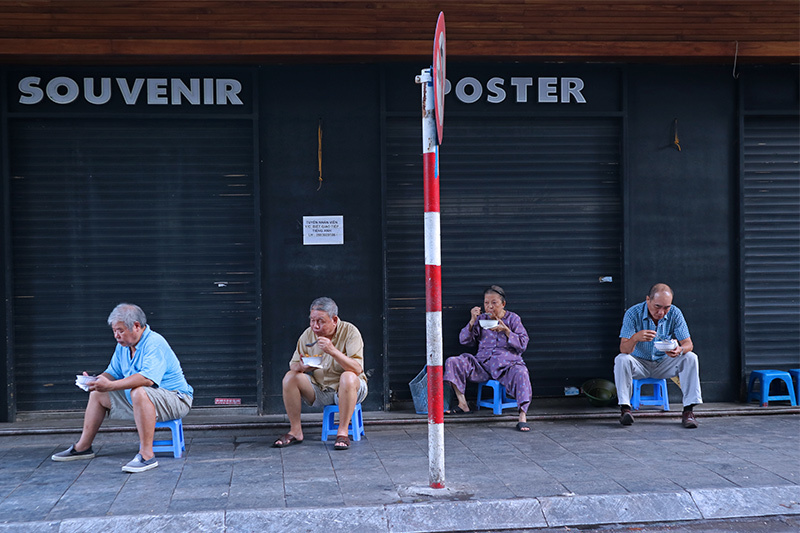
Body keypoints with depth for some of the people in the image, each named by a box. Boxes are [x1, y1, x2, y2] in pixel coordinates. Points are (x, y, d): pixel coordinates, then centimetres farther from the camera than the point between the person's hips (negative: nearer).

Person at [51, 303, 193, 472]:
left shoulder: (154, 343, -22)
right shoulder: (123, 346, 8)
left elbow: (147, 379, -35)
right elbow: (113, 373, 13)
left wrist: (110, 386, -36)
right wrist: (96, 381, -10)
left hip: (174, 398, -10)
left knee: (138, 392, -40)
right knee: (97, 394, 12)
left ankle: (147, 455, -39)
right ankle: (83, 447, 21)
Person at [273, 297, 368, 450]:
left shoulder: (350, 332, -15)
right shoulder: (308, 334, -2)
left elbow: (357, 369, -25)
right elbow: (293, 364, 2)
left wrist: (333, 351, -37)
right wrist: (301, 366, -23)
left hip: (348, 390, -4)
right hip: (319, 390, 4)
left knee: (348, 377, -36)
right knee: (290, 377, -17)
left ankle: (343, 432, -27)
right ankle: (295, 431, -8)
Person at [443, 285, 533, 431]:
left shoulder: (513, 319, 6)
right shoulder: (481, 319, 12)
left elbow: (523, 344, -2)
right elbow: (464, 341, 7)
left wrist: (506, 330, -16)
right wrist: (472, 321, -7)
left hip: (507, 364, -3)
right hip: (483, 363, 3)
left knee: (521, 374, -37)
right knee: (452, 362, -14)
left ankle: (523, 415, -35)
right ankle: (462, 404, -8)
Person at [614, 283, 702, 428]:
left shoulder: (675, 313, -14)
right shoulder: (633, 313, -21)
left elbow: (688, 344, -14)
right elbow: (624, 349, -26)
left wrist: (680, 350, -40)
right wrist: (635, 338, -49)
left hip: (664, 364, 2)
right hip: (640, 363, -2)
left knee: (690, 358, -23)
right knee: (621, 360, -32)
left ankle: (688, 410, -22)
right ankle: (625, 408, -28)